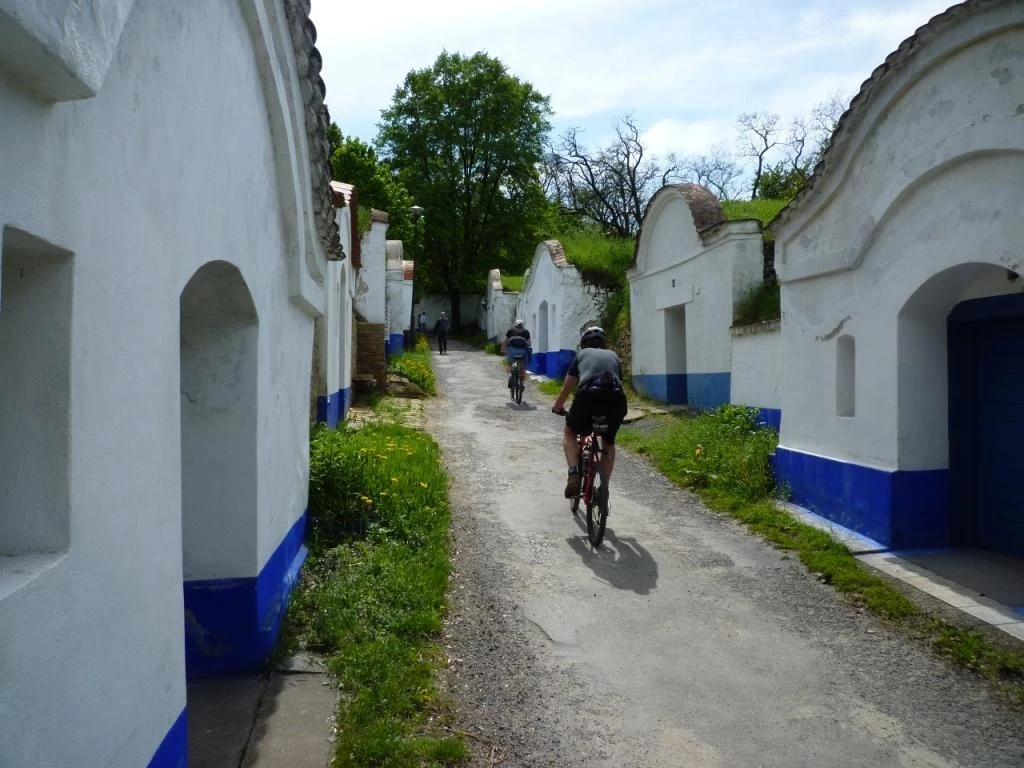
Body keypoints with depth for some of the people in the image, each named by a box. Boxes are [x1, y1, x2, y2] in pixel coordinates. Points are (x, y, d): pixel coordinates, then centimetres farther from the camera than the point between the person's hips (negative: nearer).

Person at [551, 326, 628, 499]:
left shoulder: (582, 354, 26)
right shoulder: (613, 356, 31)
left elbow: (566, 388, 31)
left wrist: (557, 407, 48)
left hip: (588, 396, -2)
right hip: (616, 400, 2)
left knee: (569, 433, 25)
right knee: (609, 443, 28)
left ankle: (574, 474, 3)